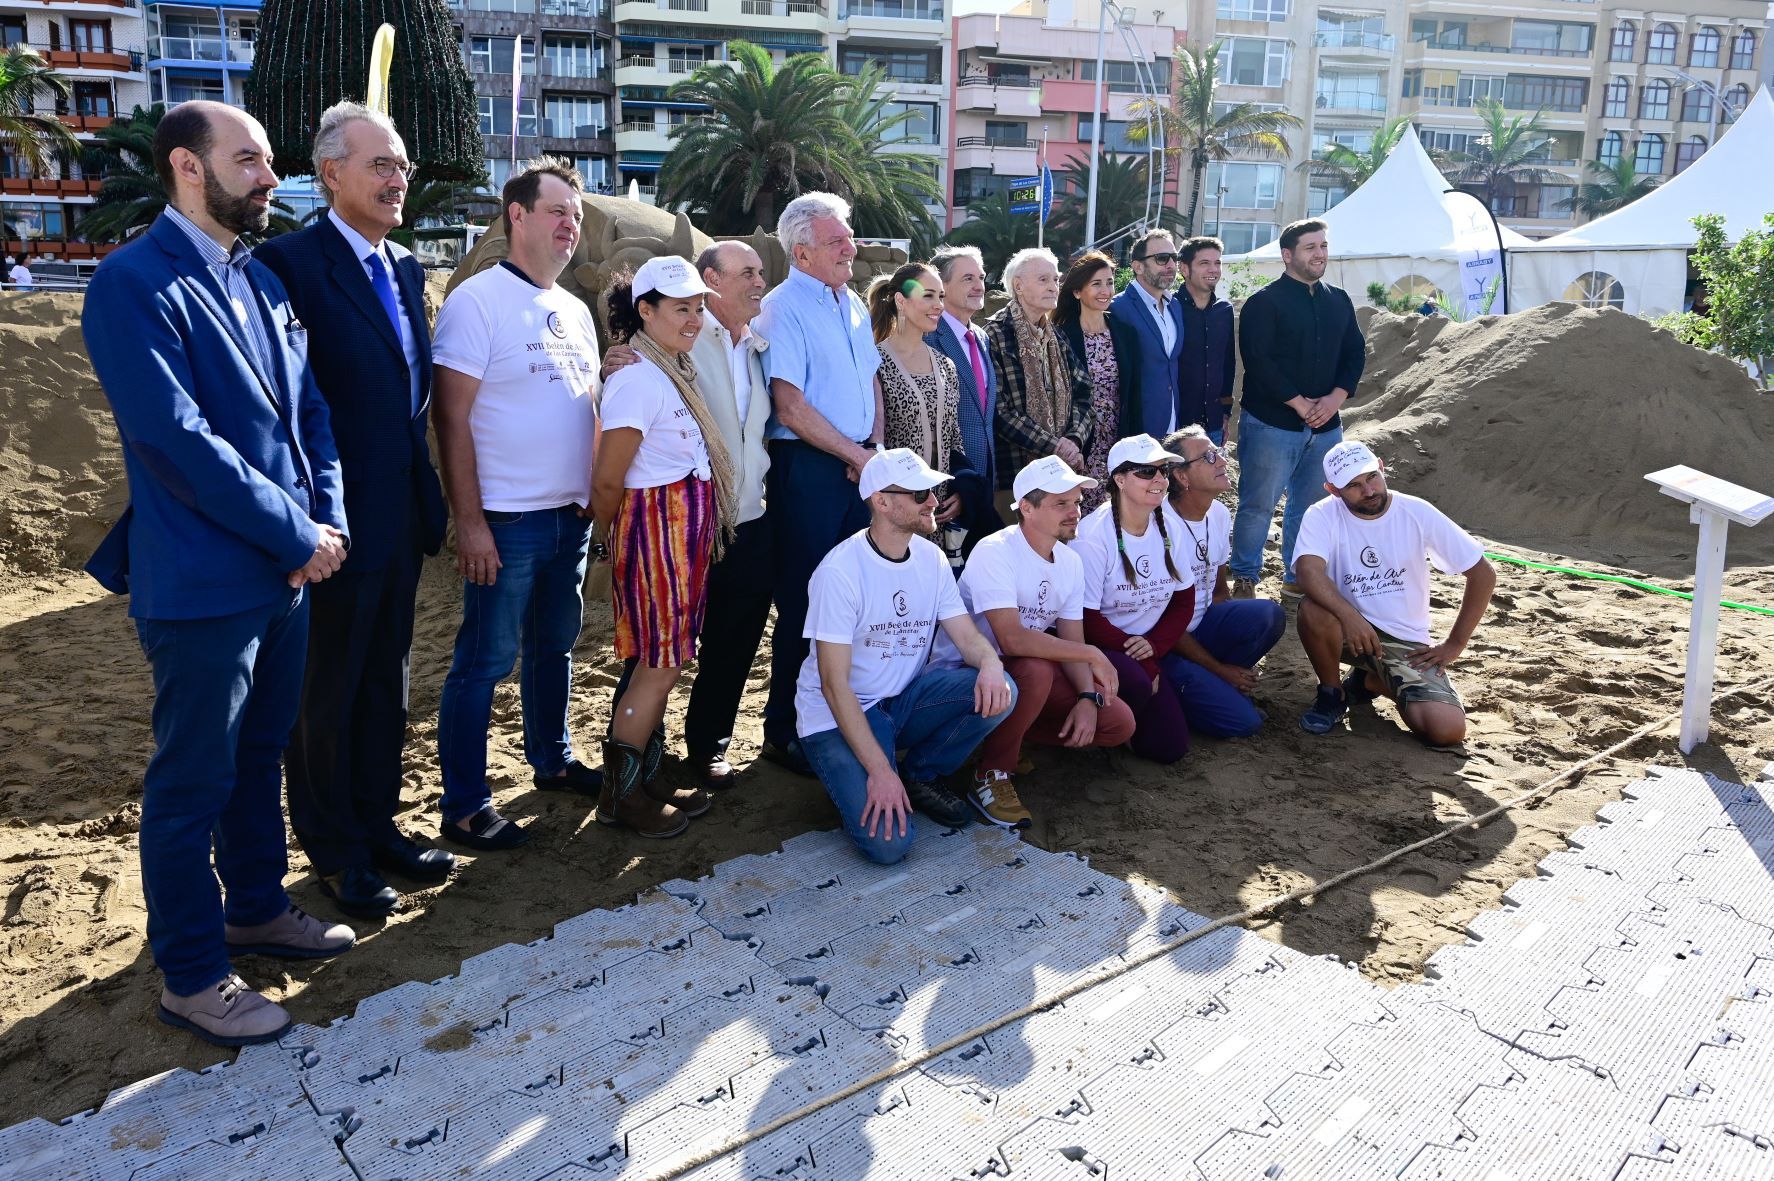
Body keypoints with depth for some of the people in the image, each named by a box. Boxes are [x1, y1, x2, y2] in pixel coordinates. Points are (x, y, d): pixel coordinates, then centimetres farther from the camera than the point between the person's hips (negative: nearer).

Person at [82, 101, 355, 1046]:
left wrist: (327, 517, -3)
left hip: (285, 571, 8)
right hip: (202, 584, -8)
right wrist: (299, 536, -16)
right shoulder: (133, 284, -14)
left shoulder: (261, 281, 11)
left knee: (259, 754, 21)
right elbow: (178, 440, -21)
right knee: (193, 782, 5)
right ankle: (190, 975, 20)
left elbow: (309, 408, 12)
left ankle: (256, 906, 39)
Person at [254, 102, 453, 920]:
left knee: (384, 683, 18)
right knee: (327, 692, 9)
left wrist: (426, 493, 11)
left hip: (400, 515, 7)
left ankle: (378, 825, 35)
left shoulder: (404, 268, 11)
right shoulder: (291, 262, -14)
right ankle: (333, 852, 26)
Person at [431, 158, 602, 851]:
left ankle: (552, 761, 36)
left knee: (554, 646, 19)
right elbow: (452, 418, -13)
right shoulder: (477, 300, -9)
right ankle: (463, 807, 10)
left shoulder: (574, 311, 13)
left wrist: (596, 496, 14)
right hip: (507, 519, -7)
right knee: (486, 661, -1)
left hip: (571, 514, 7)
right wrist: (470, 522, -17)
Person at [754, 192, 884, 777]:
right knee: (805, 602, -1)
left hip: (859, 464, 7)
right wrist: (859, 455, -11)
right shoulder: (784, 308, -10)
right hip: (807, 466, -7)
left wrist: (876, 445, 2)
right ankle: (785, 733, 12)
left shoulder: (853, 304, 14)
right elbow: (790, 406, -16)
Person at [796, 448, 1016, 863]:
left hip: (905, 698, 6)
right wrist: (880, 770, -27)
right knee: (888, 841, -24)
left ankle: (921, 775, 4)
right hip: (838, 715, -6)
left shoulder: (931, 558, 0)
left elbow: (967, 636, -1)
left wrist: (990, 664, -27)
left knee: (999, 691, -20)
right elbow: (835, 685, -21)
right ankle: (857, 783, 10)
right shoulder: (839, 572, -21)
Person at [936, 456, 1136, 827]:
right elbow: (1013, 640, -34)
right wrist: (1092, 654, -28)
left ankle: (1004, 735, 9)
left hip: (1027, 673, 7)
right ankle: (991, 776, -15)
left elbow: (1071, 643, 2)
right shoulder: (994, 552, -23)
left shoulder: (1070, 562, 2)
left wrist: (1088, 697, -17)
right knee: (1035, 670, -39)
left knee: (1119, 723, -6)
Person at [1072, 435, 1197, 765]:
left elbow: (1184, 602, 6)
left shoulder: (1169, 526, 0)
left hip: (1147, 649, 6)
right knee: (1136, 684, -36)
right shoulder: (1092, 536, -19)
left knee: (1170, 747, -6)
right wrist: (1144, 664, -17)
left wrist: (1154, 645, -12)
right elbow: (1086, 621, -19)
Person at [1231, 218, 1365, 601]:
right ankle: (1244, 580, 9)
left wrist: (1336, 397, -5)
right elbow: (1258, 360, -14)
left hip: (1325, 425, 6)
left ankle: (1298, 579, 24)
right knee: (1258, 504, -2)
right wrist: (1299, 403, -16)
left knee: (1311, 506, 12)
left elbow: (1355, 352, 13)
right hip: (1271, 423, -6)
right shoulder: (1264, 302, -6)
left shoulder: (1339, 301, 14)